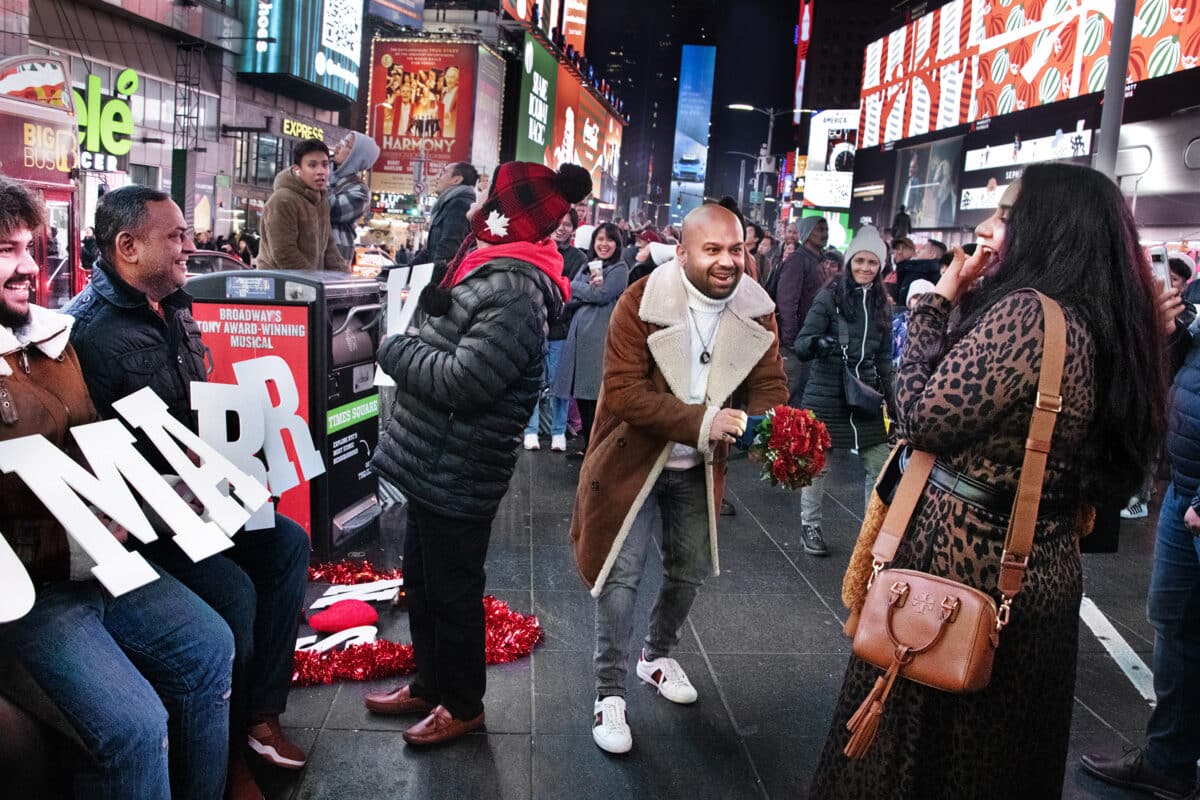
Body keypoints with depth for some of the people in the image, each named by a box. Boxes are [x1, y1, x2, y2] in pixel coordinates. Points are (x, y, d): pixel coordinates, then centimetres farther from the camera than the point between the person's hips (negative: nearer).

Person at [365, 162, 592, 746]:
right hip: (433, 463, 10)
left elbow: (460, 380, -28)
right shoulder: (493, 273, 10)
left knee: (451, 590, 6)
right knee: (421, 579, 21)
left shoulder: (514, 293, -23)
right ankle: (429, 684, 39)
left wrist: (391, 348, -15)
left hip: (457, 473, -10)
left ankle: (463, 705, 26)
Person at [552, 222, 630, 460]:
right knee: (581, 394, 7)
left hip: (601, 337, -6)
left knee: (596, 394, -7)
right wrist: (589, 289, -6)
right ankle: (588, 443, 16)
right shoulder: (587, 267, 20)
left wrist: (579, 289, 3)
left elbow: (601, 295, -11)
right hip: (579, 335, 6)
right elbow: (569, 300, 10)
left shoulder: (619, 269, 2)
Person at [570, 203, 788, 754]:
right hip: (634, 461, -5)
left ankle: (658, 655, 46)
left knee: (690, 571, 20)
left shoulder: (756, 310, -8)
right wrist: (702, 420, -38)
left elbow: (770, 387, -6)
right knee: (621, 576, -2)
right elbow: (623, 392, -28)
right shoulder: (641, 304, -23)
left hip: (700, 470, 5)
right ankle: (610, 695, 15)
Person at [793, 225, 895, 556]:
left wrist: (891, 397, 14)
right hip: (826, 394, -4)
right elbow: (801, 344, -11)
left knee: (879, 464, 4)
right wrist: (818, 342, -33)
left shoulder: (883, 304, 9)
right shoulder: (830, 296, -7)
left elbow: (884, 356, 17)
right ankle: (810, 525, 22)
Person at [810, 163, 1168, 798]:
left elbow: (922, 418, -21)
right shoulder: (1099, 323, 6)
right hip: (1042, 563, 9)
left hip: (965, 557, -9)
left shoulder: (1026, 313, -22)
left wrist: (938, 303, -11)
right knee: (999, 743, 24)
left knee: (927, 740, 10)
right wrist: (961, 304, 6)